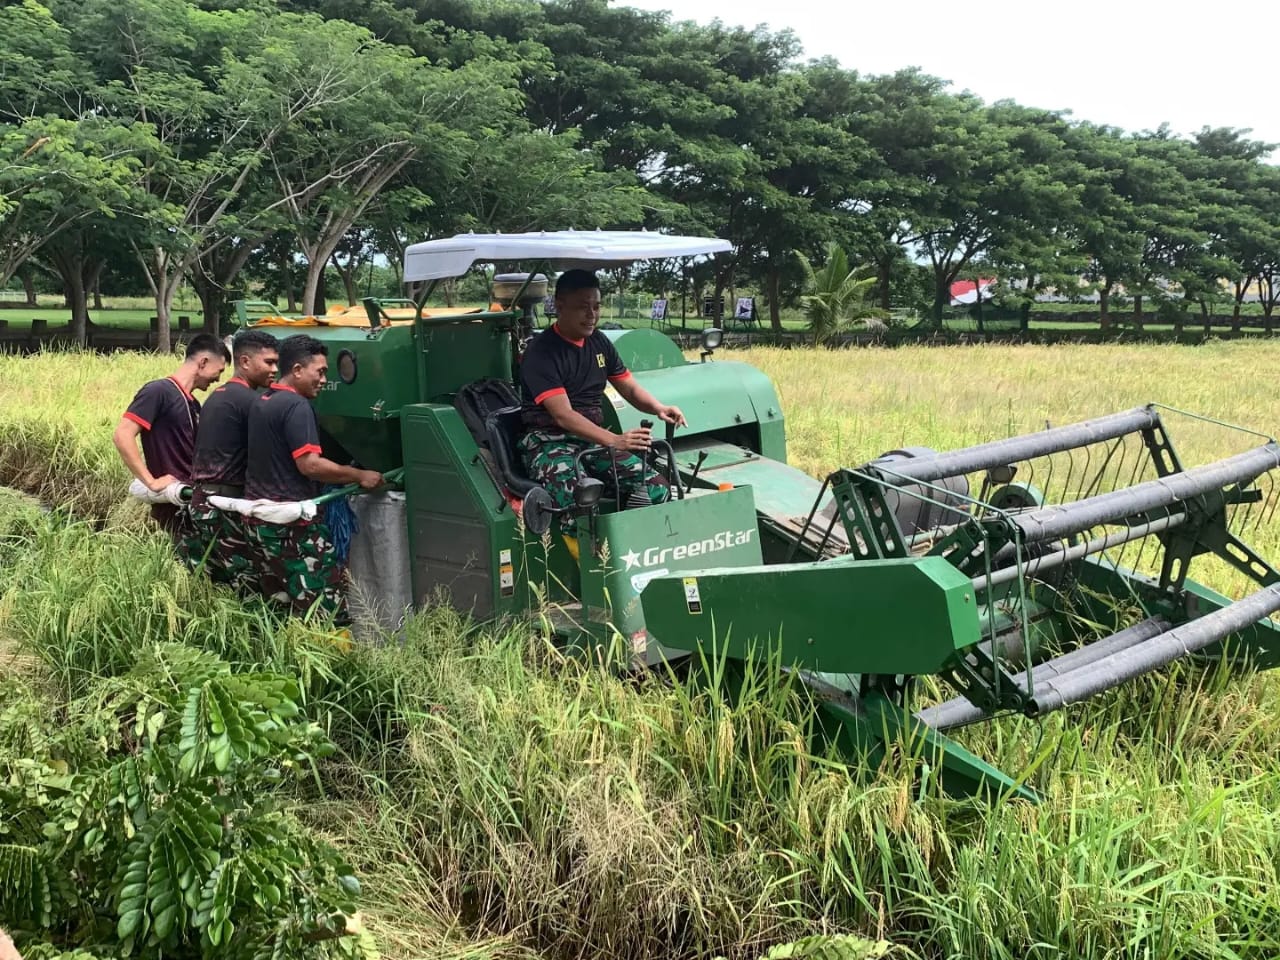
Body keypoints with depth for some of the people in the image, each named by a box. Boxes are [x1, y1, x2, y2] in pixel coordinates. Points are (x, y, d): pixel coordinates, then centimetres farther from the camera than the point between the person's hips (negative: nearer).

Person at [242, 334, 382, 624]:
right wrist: (360, 476, -14)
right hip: (291, 521, -10)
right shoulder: (296, 405, -15)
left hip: (258, 517, 10)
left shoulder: (261, 403, 15)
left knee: (279, 604, 12)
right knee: (329, 614, -7)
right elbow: (309, 464, -22)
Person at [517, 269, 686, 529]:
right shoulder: (541, 351, -11)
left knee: (655, 487, -16)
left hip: (595, 437, 7)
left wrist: (658, 408, -6)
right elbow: (563, 415, -21)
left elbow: (630, 389, 17)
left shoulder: (600, 343, 11)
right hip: (549, 440, -7)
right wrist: (613, 440, -32)